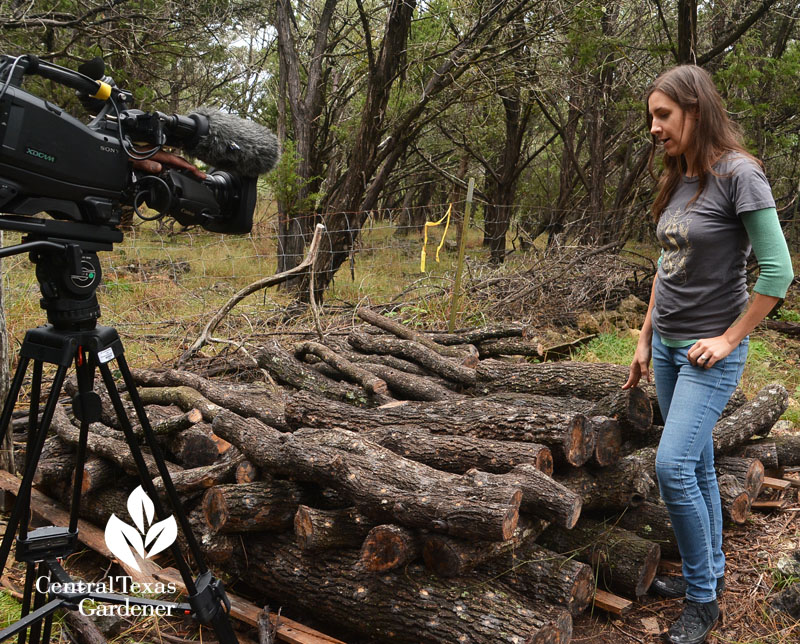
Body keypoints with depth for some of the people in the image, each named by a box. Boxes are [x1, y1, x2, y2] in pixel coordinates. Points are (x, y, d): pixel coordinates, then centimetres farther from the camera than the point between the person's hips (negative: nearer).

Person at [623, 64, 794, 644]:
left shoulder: (738, 174, -14)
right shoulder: (678, 182, 9)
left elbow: (778, 270, -16)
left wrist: (729, 339, -14)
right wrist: (645, 339, 15)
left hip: (711, 352, -7)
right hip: (667, 346, 7)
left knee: (673, 466, -13)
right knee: (698, 467, 14)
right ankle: (710, 574, 28)